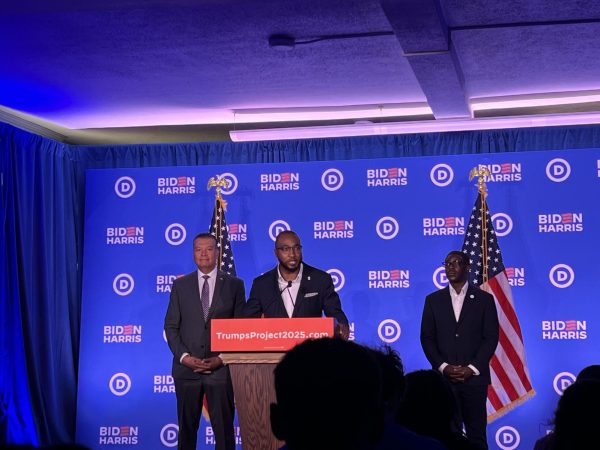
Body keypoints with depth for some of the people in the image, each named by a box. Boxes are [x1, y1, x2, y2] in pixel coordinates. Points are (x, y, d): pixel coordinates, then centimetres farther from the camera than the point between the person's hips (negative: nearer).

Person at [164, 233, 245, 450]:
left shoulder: (234, 285, 5)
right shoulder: (180, 285, 9)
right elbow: (171, 326, 7)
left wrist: (222, 358, -7)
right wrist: (184, 357, -7)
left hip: (221, 368, -1)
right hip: (187, 368, 1)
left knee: (224, 428, -1)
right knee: (187, 427, 6)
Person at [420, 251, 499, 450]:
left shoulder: (484, 299, 5)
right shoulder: (433, 300, 9)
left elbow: (491, 338, 0)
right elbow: (427, 338, 6)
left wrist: (472, 369, -9)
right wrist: (443, 367, -7)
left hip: (474, 377, -1)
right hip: (444, 378, 1)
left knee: (477, 433, 0)